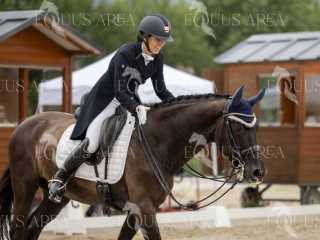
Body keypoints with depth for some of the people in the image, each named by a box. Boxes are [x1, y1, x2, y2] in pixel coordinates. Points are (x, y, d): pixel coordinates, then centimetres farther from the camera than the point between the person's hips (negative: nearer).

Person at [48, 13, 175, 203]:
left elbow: (161, 90, 0)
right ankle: (59, 180, -3)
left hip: (130, 101, 7)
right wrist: (137, 108, -46)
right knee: (90, 146, -21)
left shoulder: (157, 58, -6)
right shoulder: (125, 54, -26)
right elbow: (119, 92, -30)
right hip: (105, 102, -7)